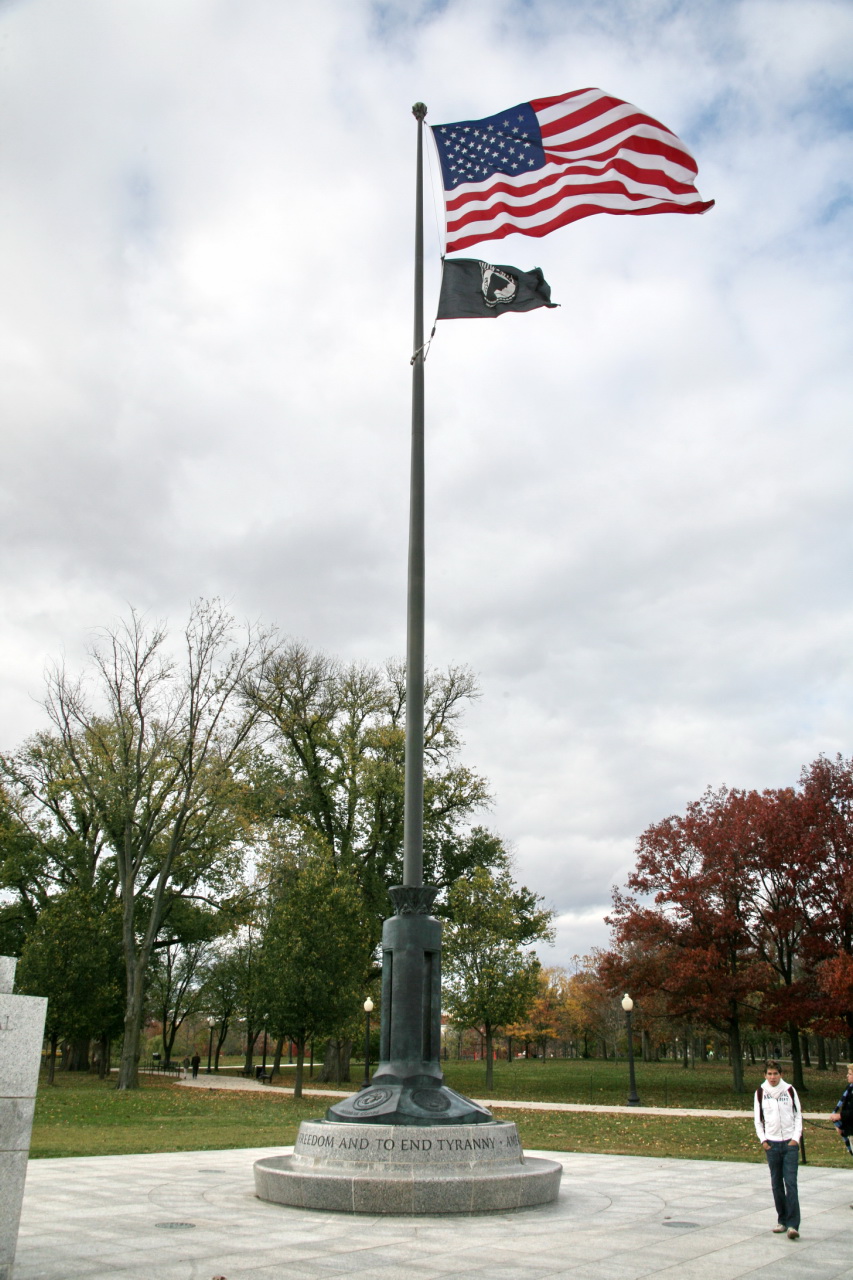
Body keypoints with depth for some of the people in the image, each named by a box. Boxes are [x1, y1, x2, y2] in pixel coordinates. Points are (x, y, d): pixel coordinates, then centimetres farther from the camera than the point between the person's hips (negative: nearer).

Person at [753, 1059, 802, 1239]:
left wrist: (796, 1138, -4)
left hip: (790, 1143, -2)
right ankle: (782, 1220, 18)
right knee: (776, 1184, 7)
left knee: (791, 1183, -9)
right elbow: (757, 1118, 9)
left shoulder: (789, 1090, 0)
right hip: (771, 1143, 2)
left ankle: (793, 1224, -11)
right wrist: (763, 1139, 0)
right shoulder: (760, 1092, 3)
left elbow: (798, 1115, 5)